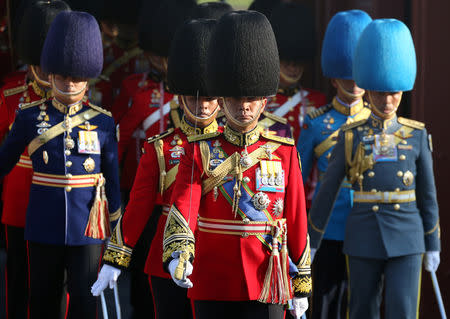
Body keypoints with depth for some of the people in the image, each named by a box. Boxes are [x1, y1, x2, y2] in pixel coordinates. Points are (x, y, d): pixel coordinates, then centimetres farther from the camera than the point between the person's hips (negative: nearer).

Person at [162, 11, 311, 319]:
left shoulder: (284, 152, 4)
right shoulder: (199, 152, 0)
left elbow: (297, 220, 6)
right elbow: (183, 207, -15)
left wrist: (302, 283, 6)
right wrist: (178, 254, -34)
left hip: (266, 287, 0)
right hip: (213, 288, 0)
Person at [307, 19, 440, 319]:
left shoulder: (417, 135, 2)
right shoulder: (351, 137, 0)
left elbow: (428, 193, 7)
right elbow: (327, 192, 4)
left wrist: (433, 245, 8)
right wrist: (310, 242, 5)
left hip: (406, 239, 0)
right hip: (364, 240, 0)